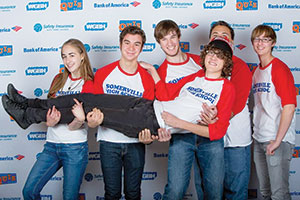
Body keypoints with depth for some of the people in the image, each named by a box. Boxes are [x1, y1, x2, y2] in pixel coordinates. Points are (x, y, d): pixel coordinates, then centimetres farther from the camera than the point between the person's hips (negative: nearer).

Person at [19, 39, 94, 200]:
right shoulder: (59, 79, 10)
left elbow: (72, 126, -9)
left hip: (75, 148, -4)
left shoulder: (89, 84, -5)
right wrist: (49, 121, -18)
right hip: (51, 145, 5)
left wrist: (80, 119, -32)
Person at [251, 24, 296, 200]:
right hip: (259, 139, 8)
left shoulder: (279, 68, -11)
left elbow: (290, 106, -18)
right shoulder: (256, 71, 13)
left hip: (278, 140, -8)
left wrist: (278, 140, -19)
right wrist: (257, 133, 11)